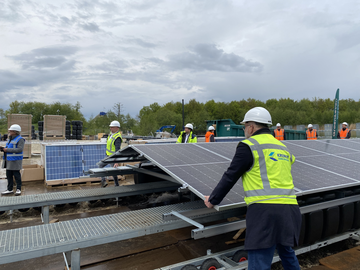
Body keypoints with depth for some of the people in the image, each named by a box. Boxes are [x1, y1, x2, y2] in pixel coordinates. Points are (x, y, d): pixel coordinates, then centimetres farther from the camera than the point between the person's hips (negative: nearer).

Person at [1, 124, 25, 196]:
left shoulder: (20, 139, -11)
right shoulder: (11, 139, 16)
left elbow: (20, 149, -21)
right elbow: (9, 148, 23)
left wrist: (7, 149, -20)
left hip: (15, 161, -8)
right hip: (9, 160, 9)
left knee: (16, 175, -1)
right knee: (9, 175, 11)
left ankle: (18, 189, 9)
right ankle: (10, 189, 19)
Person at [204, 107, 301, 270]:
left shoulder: (248, 146, -2)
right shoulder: (282, 147, 20)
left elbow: (230, 177, -1)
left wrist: (212, 200, 11)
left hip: (265, 210, -8)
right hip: (290, 209, 8)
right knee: (287, 254, 28)